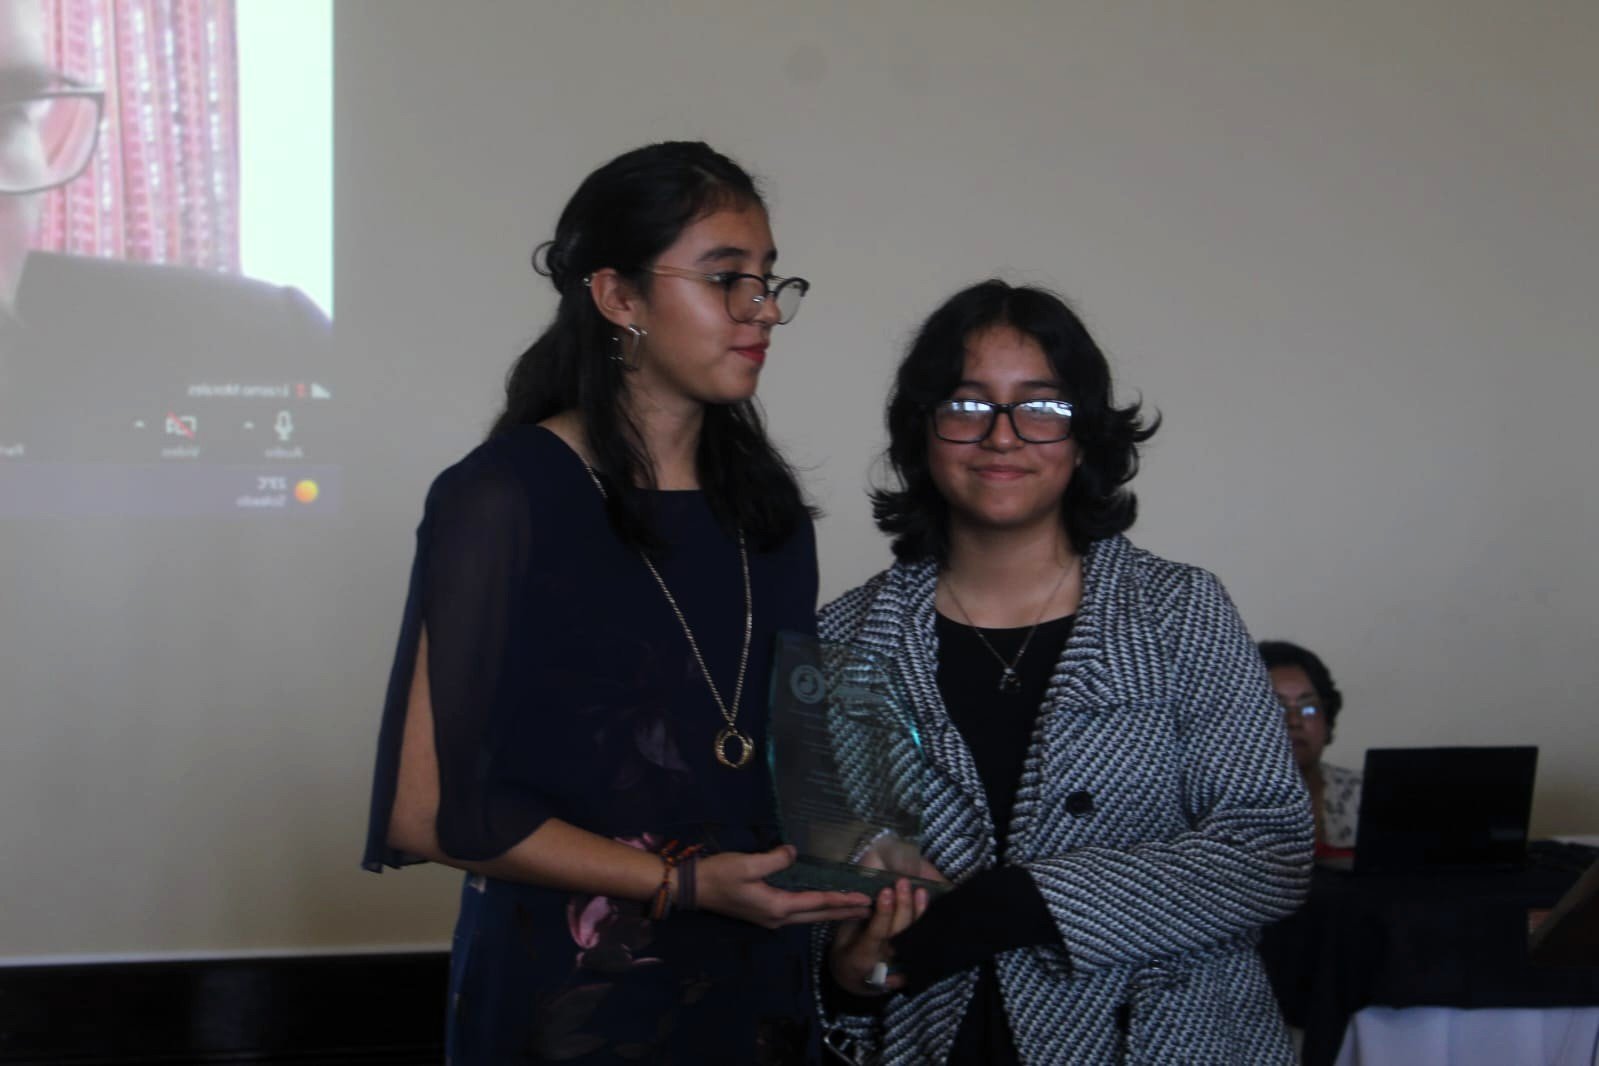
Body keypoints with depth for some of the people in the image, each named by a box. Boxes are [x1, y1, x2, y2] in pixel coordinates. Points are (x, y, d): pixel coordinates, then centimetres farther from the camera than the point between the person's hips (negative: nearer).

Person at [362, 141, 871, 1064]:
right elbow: (429, 806, -14)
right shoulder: (505, 497, -12)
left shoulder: (766, 509, 7)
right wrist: (683, 884, -18)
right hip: (570, 992, -6)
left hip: (756, 987, 6)